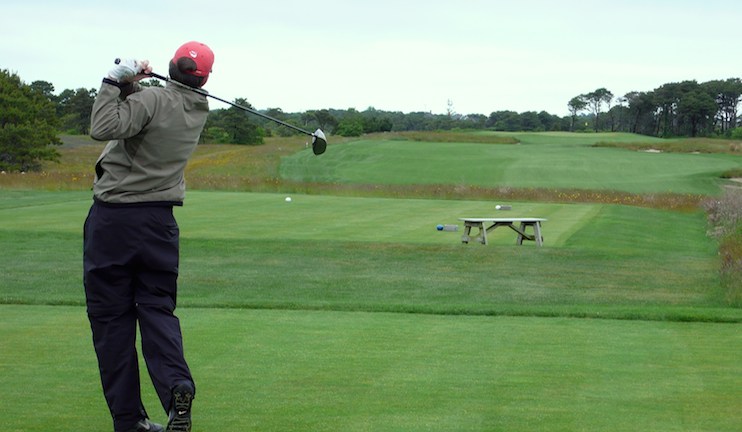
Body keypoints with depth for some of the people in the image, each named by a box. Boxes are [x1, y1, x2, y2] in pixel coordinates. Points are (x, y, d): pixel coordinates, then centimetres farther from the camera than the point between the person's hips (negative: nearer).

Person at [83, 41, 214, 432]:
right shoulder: (198, 110, 7)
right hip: (159, 220, 5)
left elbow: (103, 128, -28)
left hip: (113, 218, -5)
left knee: (111, 316, 3)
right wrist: (131, 86, -6)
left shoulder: (152, 99, -15)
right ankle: (177, 386, -17)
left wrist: (115, 82, -19)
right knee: (158, 309, 9)